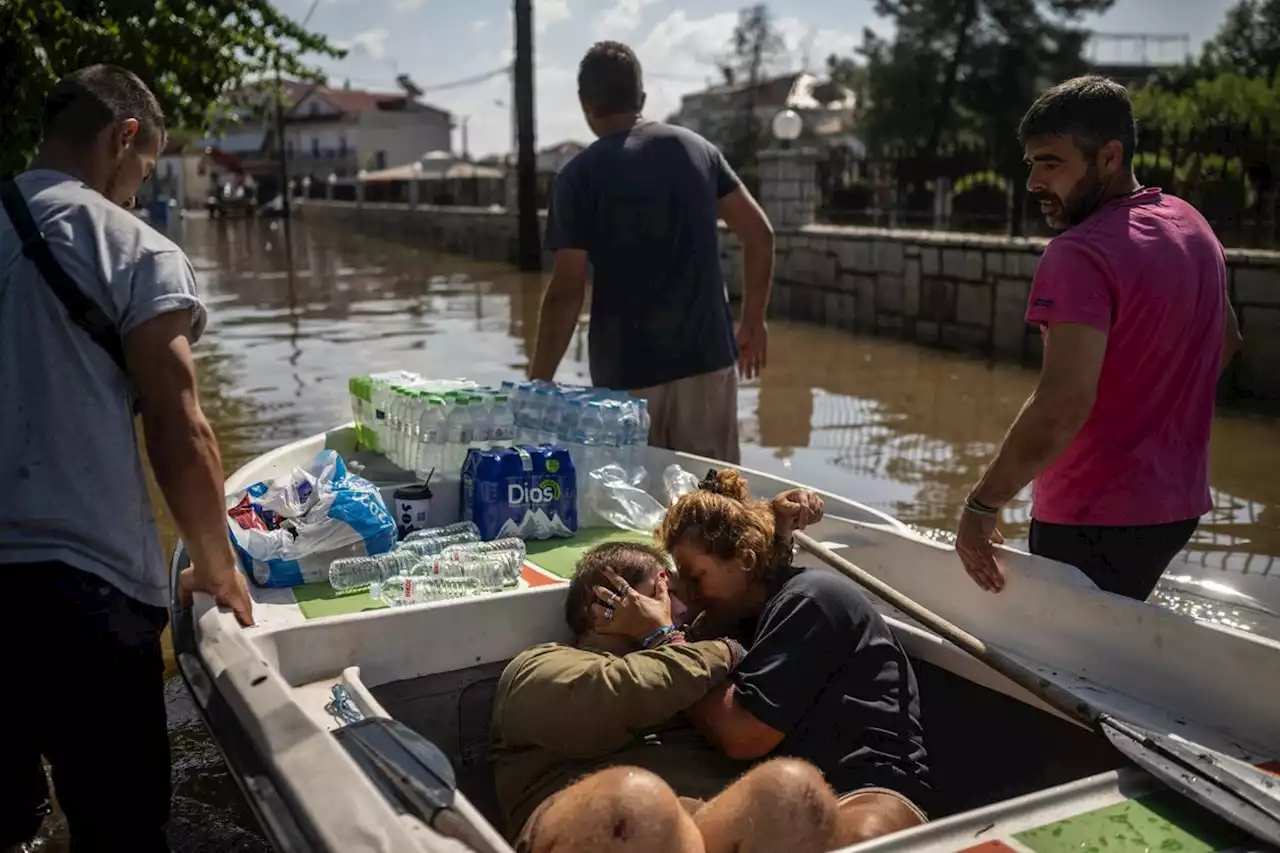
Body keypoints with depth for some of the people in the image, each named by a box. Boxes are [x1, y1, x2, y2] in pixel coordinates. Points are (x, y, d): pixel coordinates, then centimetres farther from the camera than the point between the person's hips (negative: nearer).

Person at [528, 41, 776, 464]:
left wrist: (538, 383, -4)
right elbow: (759, 234, 5)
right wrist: (753, 323, 14)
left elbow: (567, 291, -11)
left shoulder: (579, 175, -7)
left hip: (626, 373, -3)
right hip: (708, 358, 4)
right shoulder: (697, 148, 6)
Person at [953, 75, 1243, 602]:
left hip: (1095, 518, -9)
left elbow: (1063, 404, -30)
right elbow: (1226, 342, 21)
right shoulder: (1193, 227, 7)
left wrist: (982, 505, -24)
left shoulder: (1081, 254, -22)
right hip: (1178, 503, 9)